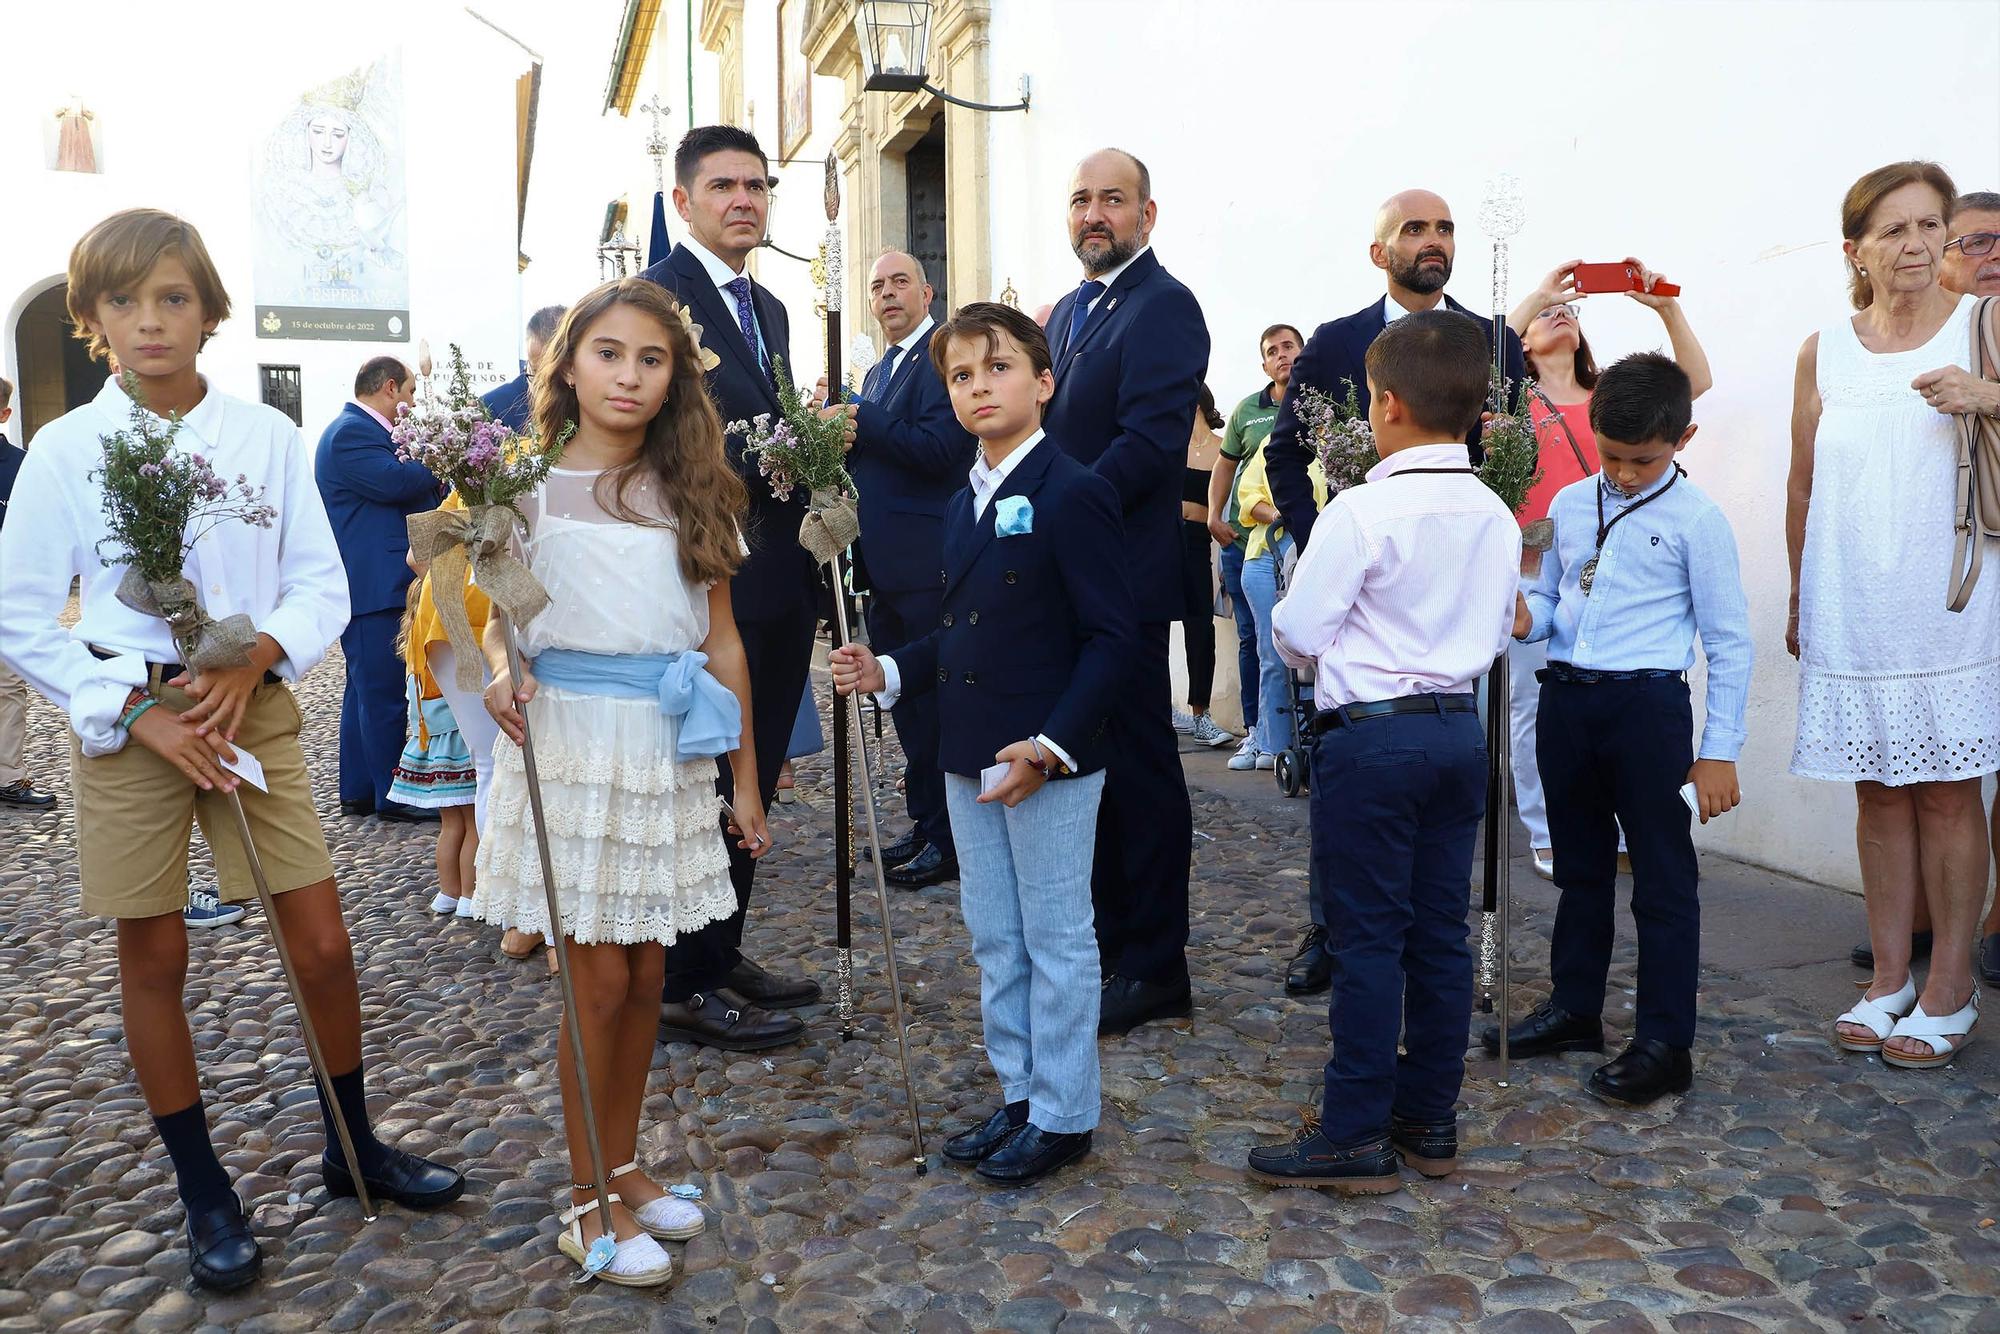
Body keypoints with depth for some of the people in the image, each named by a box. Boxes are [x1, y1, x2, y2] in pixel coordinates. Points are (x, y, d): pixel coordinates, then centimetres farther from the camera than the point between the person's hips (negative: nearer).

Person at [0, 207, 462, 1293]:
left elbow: (323, 586, 2)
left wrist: (257, 657, -17)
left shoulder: (267, 436, 0)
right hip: (127, 722, -1)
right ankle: (203, 1191, 25)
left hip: (253, 707, 1)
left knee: (322, 944, 2)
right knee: (154, 959, 8)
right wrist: (141, 712, -12)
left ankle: (351, 1148, 25)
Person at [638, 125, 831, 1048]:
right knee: (709, 784, -1)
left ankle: (724, 956, 28)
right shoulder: (659, 294, -8)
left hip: (779, 581, 9)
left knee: (753, 782, 15)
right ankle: (686, 985, 12)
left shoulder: (768, 308, 20)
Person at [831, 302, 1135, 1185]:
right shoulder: (964, 506, 13)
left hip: (1051, 762, -8)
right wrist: (890, 672, 4)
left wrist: (1051, 745, -24)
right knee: (994, 937, 17)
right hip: (970, 758, 8)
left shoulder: (1071, 496, -13)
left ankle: (1063, 1114, 20)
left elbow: (1110, 640, -16)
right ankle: (1018, 1094, 32)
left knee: (1056, 939, 5)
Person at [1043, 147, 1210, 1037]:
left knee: (1139, 770, -1)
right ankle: (1106, 939, 29)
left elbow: (1150, 439, -21)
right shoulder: (1069, 310, 19)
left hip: (1123, 575, -9)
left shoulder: (1164, 307, -10)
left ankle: (1154, 965, 11)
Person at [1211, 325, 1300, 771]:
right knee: (1251, 637, 7)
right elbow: (1225, 465, 19)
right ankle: (1254, 731, 16)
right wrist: (1214, 516, 7)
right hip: (1244, 539, 3)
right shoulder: (1247, 410, 11)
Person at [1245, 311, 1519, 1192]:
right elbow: (1496, 634, 15)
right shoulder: (1495, 517, 6)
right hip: (1460, 729, 7)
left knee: (1367, 936, 0)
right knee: (1440, 932, 12)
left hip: (1370, 735, -6)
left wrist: (1297, 636, 11)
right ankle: (1429, 1118, 24)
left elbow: (1298, 635, -10)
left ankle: (1354, 1135, 9)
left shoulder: (1361, 512, -15)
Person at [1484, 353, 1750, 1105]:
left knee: (1663, 879, 2)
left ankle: (1665, 1044, 11)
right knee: (1580, 867, 18)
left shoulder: (1696, 520, -8)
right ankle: (1574, 1009, 33)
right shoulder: (1569, 505, 7)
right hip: (1565, 699, 6)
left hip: (1647, 706, -5)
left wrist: (1719, 752, -9)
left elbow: (1729, 642, -7)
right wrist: (1527, 617, -6)